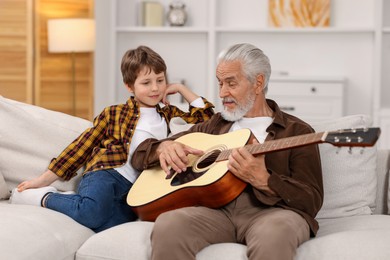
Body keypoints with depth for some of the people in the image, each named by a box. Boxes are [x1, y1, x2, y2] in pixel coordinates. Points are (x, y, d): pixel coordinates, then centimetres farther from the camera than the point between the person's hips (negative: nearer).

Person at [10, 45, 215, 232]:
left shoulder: (168, 114, 24)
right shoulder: (114, 114, 14)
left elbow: (205, 116, 24)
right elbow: (83, 145, 12)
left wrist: (180, 89, 19)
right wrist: (46, 178, 9)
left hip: (136, 188, 2)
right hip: (105, 174, -2)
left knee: (110, 224, -34)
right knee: (92, 212, -37)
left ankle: (77, 204, -7)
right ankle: (44, 198, -10)